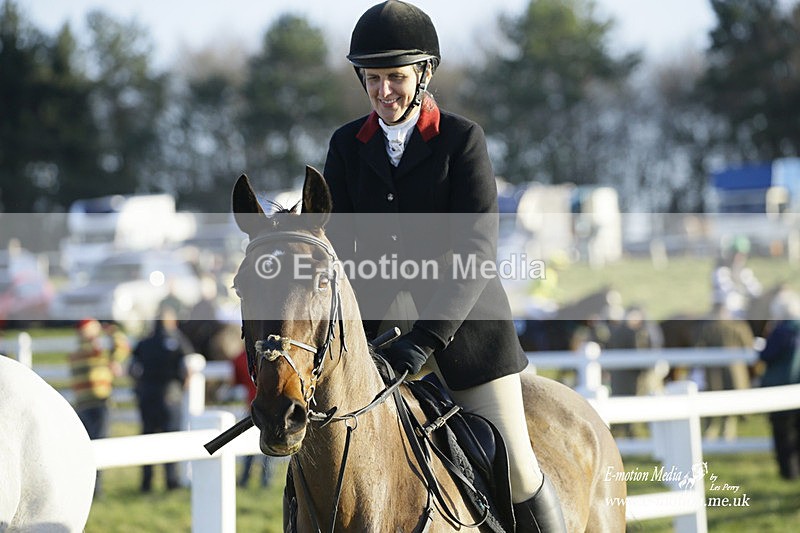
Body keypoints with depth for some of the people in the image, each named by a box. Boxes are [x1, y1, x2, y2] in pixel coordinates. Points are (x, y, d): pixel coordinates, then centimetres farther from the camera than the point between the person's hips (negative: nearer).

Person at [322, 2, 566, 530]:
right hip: (381, 322, 3)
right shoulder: (348, 145, 7)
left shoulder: (462, 139, -5)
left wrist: (427, 337, -27)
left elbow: (476, 248, -15)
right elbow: (336, 245, 4)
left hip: (464, 321, -3)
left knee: (516, 472, -3)